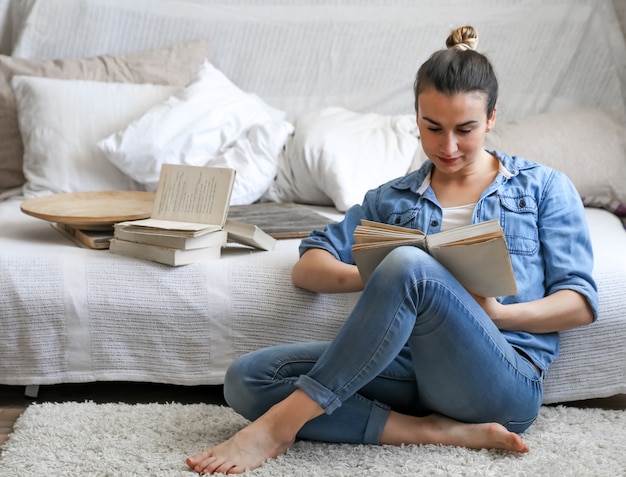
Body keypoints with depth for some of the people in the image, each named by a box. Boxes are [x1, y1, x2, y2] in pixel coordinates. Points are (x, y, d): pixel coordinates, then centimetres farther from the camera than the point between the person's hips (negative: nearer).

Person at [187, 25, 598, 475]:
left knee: (409, 266, -33)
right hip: (412, 370, 4)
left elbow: (581, 302, 8)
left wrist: (497, 314, -10)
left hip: (503, 379, -4)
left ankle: (277, 426, -26)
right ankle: (439, 431, -23)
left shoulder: (543, 186, 15)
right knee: (247, 377, -17)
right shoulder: (393, 199, 22)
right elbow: (307, 268, 13)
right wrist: (374, 278, -9)